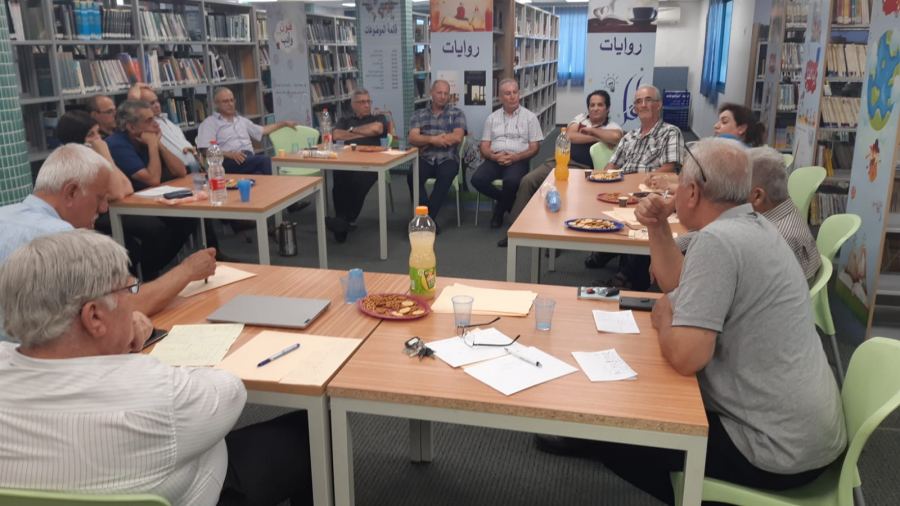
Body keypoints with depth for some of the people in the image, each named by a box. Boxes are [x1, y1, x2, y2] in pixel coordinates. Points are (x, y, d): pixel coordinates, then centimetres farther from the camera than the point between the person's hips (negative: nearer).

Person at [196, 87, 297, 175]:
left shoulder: (241, 120, 29)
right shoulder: (209, 123, 8)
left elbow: (262, 131, 40)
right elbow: (207, 150, -4)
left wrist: (284, 123, 39)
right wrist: (229, 154, -20)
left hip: (249, 159, 5)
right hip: (229, 161, -5)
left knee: (258, 174, -34)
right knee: (264, 161, -32)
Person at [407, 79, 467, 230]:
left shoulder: (457, 114, 10)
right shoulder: (419, 115, 14)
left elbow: (457, 137, -7)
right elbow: (413, 138, 0)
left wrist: (427, 141, -5)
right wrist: (434, 139, -16)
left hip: (447, 159, -1)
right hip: (425, 159, 2)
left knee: (445, 175, -36)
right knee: (412, 176, -31)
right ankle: (429, 218, -24)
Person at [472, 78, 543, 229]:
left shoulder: (529, 117, 9)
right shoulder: (492, 118, 17)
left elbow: (534, 148, 4)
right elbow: (484, 147, 12)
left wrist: (515, 157, -14)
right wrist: (494, 156, -12)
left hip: (518, 160, -3)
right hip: (495, 159, 3)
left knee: (511, 181, -36)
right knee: (477, 179, -26)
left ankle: (500, 207, -1)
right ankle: (508, 202, 0)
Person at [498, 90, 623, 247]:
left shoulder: (612, 126, 9)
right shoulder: (581, 118, 20)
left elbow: (616, 137, -17)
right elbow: (569, 136, 1)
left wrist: (591, 130, -5)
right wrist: (595, 138, -2)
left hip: (581, 169, -4)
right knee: (527, 181, -15)